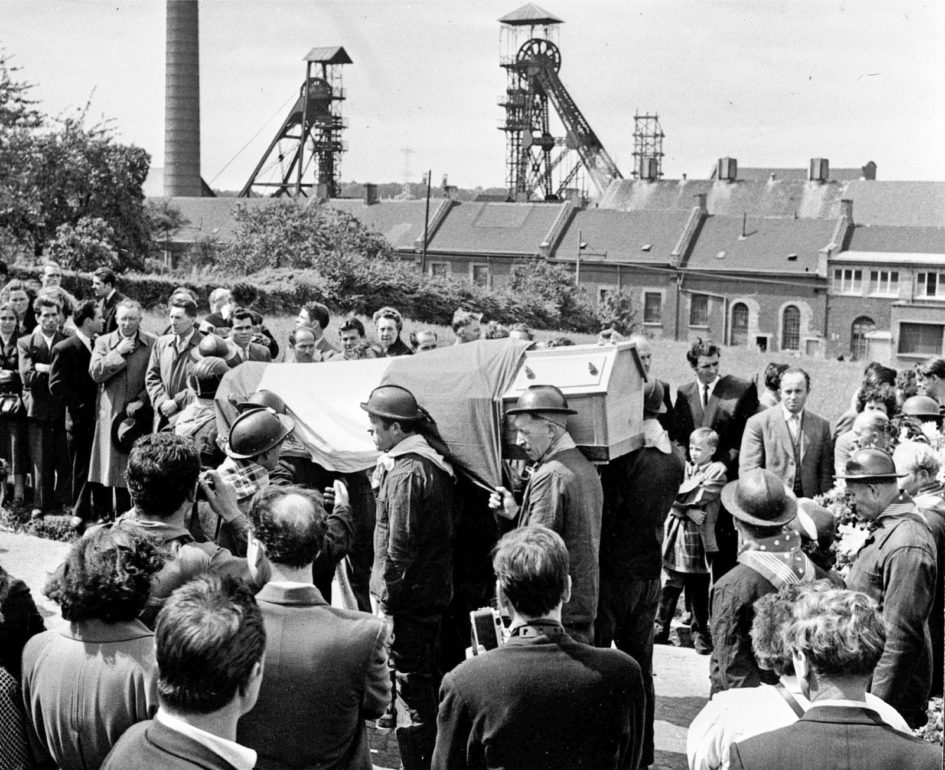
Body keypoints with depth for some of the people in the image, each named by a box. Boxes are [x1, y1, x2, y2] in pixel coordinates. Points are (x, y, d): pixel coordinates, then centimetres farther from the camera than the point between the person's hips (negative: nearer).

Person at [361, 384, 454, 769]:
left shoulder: (404, 473, -19)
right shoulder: (434, 461, 10)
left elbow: (400, 544, -20)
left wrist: (386, 595, -14)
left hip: (407, 594, -10)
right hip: (436, 590, 10)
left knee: (410, 683, -4)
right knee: (429, 678, 19)